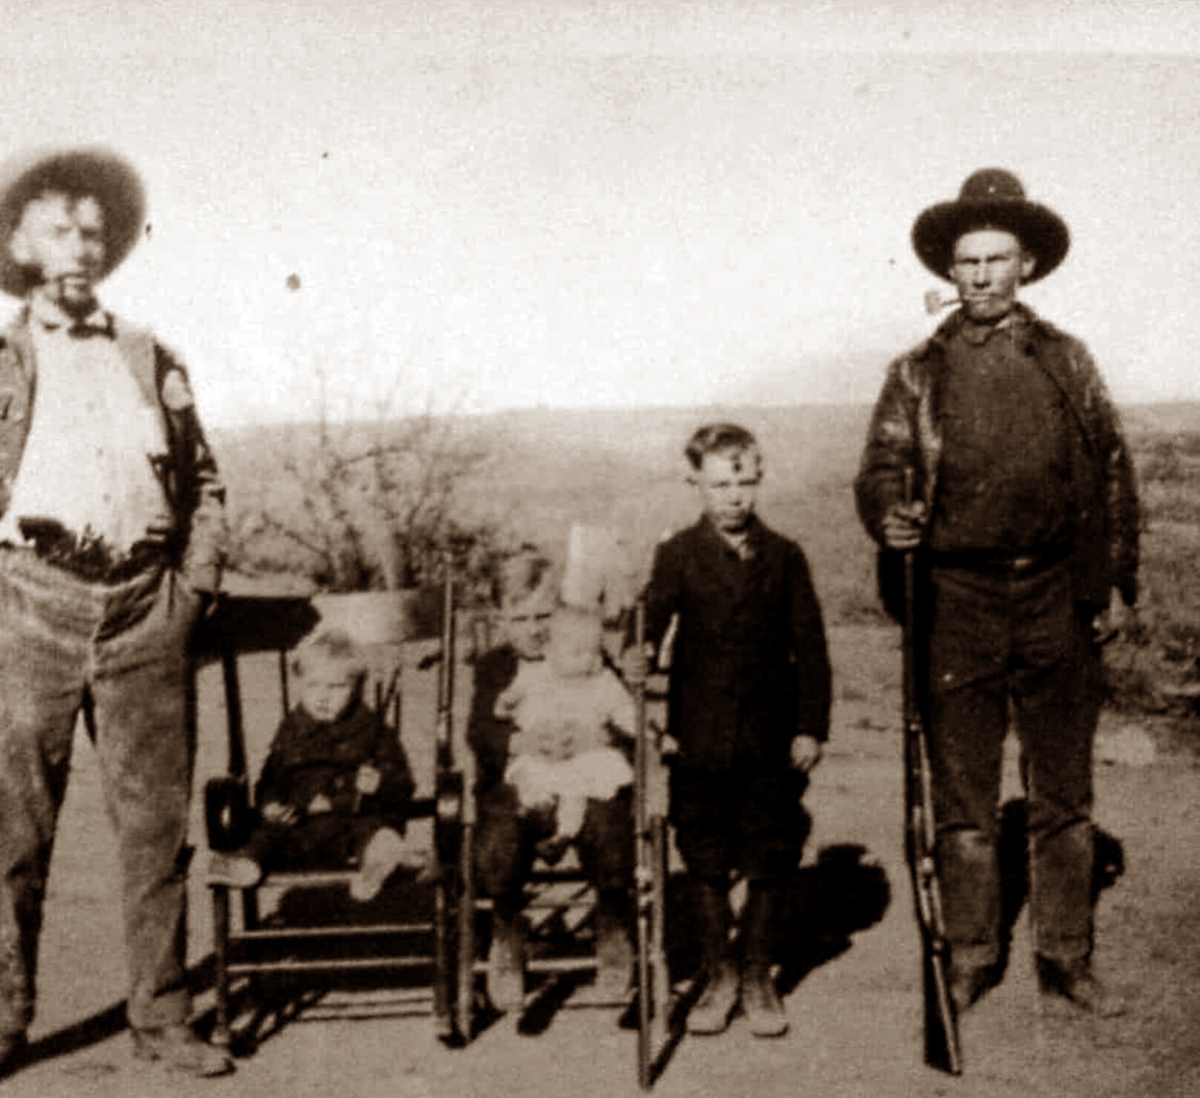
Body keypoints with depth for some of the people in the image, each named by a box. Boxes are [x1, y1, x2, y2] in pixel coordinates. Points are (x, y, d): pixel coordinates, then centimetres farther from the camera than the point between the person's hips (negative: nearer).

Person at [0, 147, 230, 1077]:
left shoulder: (153, 361, 15)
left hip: (146, 612, 2)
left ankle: (162, 1017, 14)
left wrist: (196, 586, 5)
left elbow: (204, 485, 16)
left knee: (156, 821, 4)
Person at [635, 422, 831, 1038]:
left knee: (769, 861, 8)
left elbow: (810, 647, 3)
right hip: (700, 738, -1)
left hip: (771, 739, 1)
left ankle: (758, 977, 24)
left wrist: (811, 727, -1)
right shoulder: (677, 556, -1)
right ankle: (718, 976, 23)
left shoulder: (783, 557, 2)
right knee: (707, 864, 7)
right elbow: (648, 636, -5)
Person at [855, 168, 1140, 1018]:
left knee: (1065, 795, 9)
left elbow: (1113, 471, 11)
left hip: (1058, 601, 1)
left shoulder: (1067, 361, 8)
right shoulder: (919, 373, 6)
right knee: (963, 797, 5)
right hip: (959, 604, -1)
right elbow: (882, 466, 2)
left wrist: (1118, 581, 6)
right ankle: (970, 958, 19)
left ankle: (1067, 960, 22)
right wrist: (890, 516, -21)